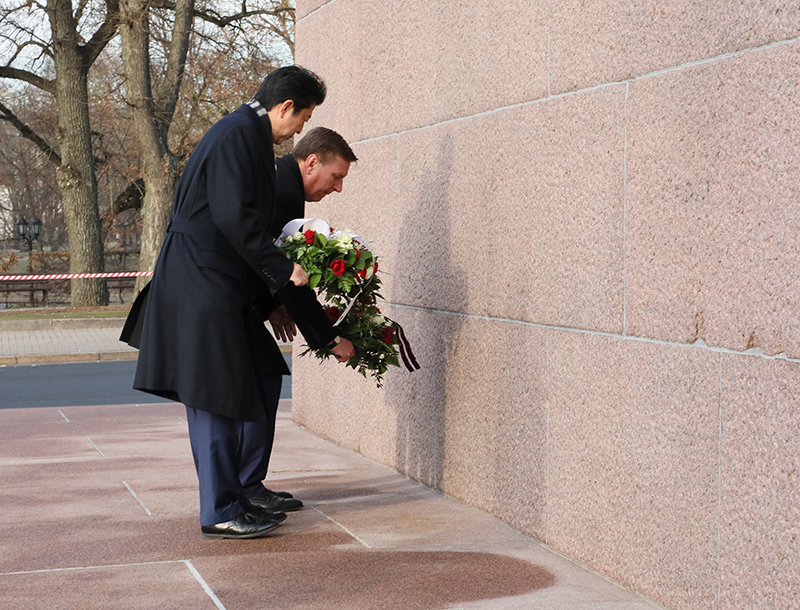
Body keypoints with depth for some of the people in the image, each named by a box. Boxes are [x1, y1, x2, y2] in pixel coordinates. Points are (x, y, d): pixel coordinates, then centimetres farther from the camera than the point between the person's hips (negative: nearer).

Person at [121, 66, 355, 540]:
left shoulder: (252, 137, 19)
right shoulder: (238, 133, -14)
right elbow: (233, 216, -23)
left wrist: (272, 298, 23)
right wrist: (282, 270, -17)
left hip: (228, 287, 10)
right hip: (203, 287, -10)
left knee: (262, 380, 14)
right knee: (218, 397, -6)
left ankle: (247, 488, 23)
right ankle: (221, 513, 1)